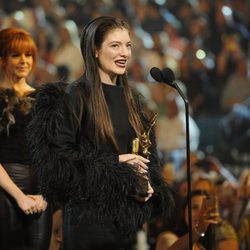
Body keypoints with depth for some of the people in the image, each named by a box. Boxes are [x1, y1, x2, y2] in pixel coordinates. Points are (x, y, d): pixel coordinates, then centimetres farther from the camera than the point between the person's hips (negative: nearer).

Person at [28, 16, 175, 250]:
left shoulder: (128, 98, 13)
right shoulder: (74, 96, -8)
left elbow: (146, 153, 19)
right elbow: (59, 159, -13)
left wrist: (148, 186, -2)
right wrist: (114, 162, -16)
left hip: (129, 215, 6)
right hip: (91, 213, -6)